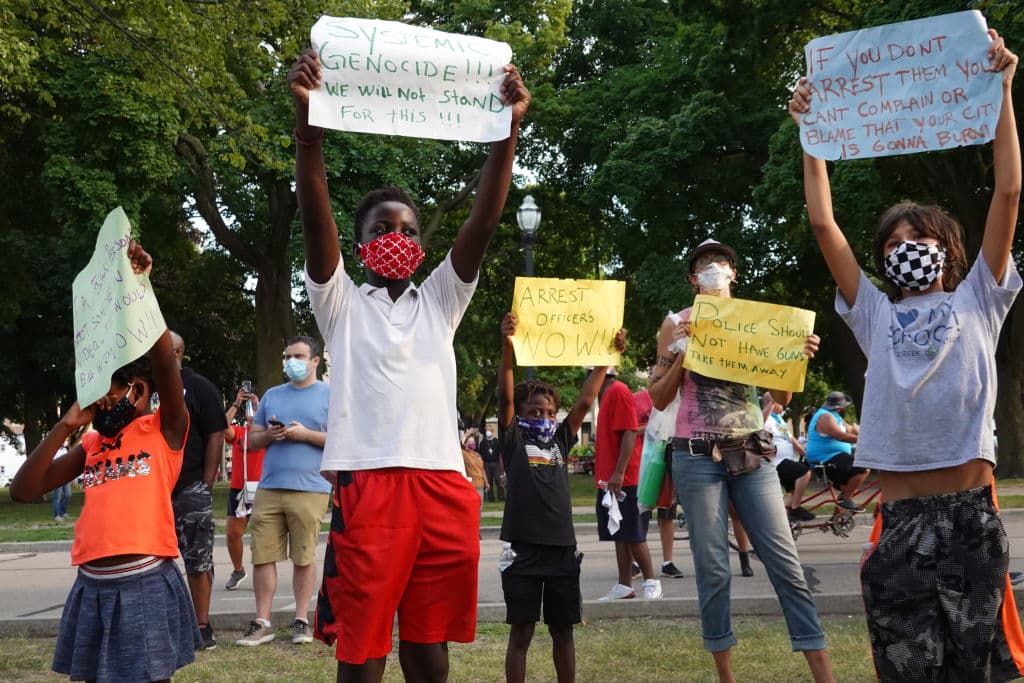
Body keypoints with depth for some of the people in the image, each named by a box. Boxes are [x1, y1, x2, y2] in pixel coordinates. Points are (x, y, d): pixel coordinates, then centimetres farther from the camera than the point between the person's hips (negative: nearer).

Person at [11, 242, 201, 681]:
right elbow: (23, 492, 9)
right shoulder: (90, 445, 15)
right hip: (92, 587, 5)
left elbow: (164, 359, -15)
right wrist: (66, 424, 2)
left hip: (146, 584, -5)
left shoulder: (164, 429, 0)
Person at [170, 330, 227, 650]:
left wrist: (206, 485, -11)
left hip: (190, 490, -5)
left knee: (197, 561, -2)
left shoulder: (198, 386, 0)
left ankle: (202, 626, 4)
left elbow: (216, 436, -5)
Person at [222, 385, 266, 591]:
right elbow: (223, 427, -13)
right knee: (232, 533, 4)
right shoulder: (237, 431, 8)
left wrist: (259, 405, -17)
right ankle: (238, 570, 25)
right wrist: (236, 404, -13)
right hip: (238, 488, 2)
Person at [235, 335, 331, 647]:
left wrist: (306, 434, -13)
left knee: (303, 558, 2)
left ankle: (301, 620, 13)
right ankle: (262, 623, 8)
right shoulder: (272, 395, 18)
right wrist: (269, 435, -3)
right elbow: (251, 440, 19)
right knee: (262, 556, 1)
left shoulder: (330, 395, 5)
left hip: (309, 489, -4)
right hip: (269, 489, 4)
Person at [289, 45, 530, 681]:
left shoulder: (440, 302, 19)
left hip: (443, 486, 3)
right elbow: (316, 217, -3)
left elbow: (484, 222, 6)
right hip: (366, 484, -2)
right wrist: (309, 119, -16)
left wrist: (508, 128, -5)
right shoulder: (341, 303, 12)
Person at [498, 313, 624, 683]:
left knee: (563, 630, 12)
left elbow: (586, 399, 7)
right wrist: (508, 346, -24)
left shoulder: (560, 439, 12)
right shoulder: (514, 440, 2)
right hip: (523, 549, -4)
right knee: (521, 631, 2)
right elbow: (505, 397, -12)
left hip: (562, 548, 4)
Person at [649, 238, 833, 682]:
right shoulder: (678, 324, 4)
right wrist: (681, 354, -12)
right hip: (698, 457, -2)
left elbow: (781, 397, 8)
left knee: (785, 561, -3)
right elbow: (659, 399, 1)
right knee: (712, 569, -1)